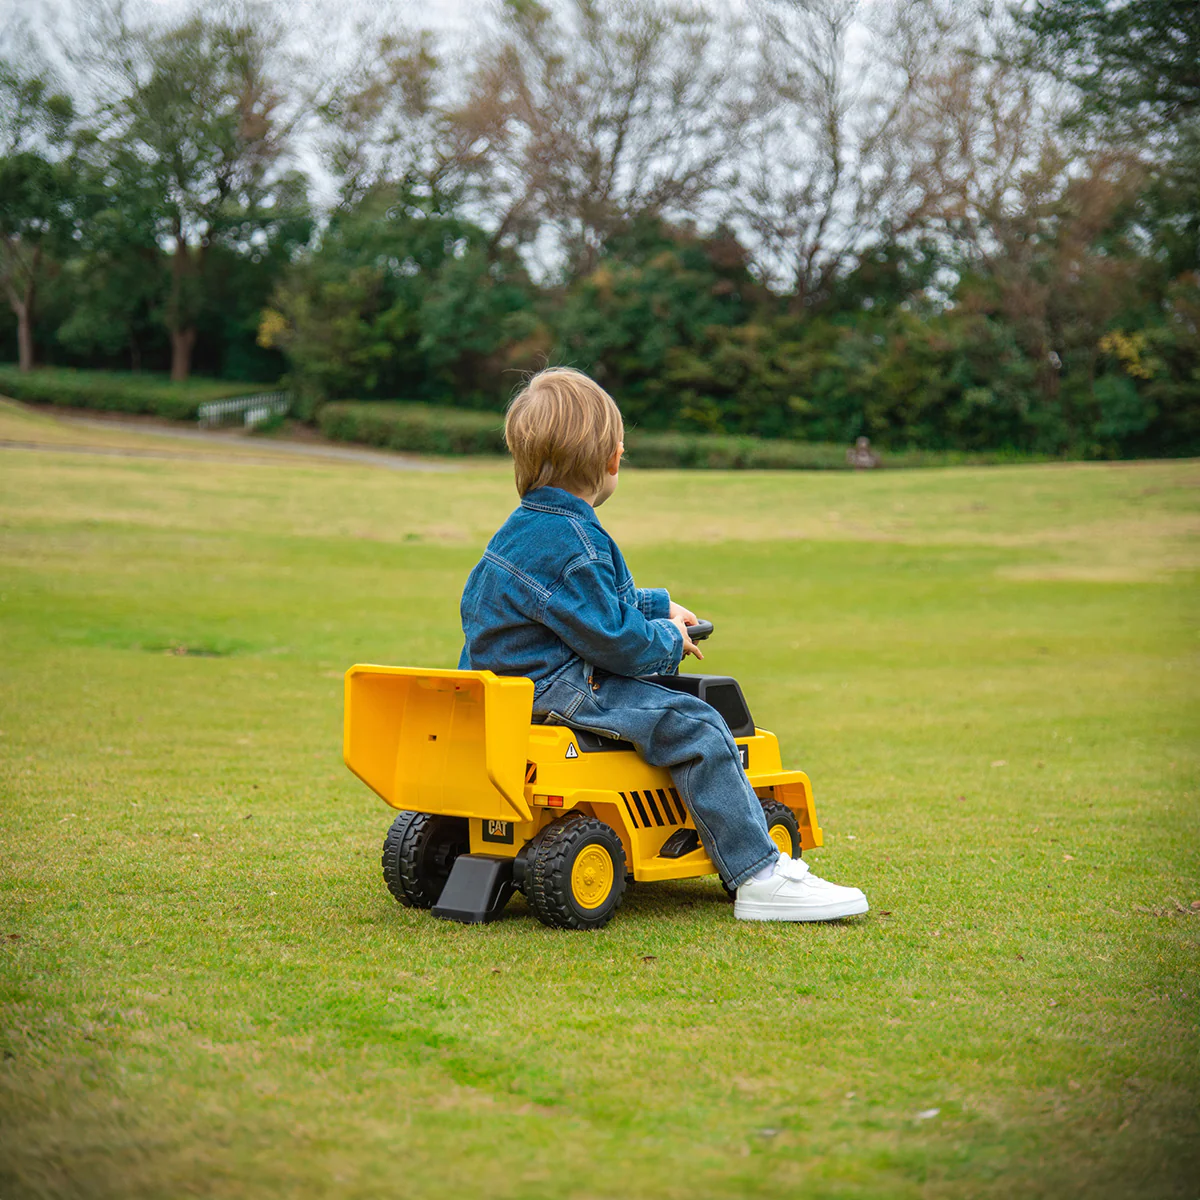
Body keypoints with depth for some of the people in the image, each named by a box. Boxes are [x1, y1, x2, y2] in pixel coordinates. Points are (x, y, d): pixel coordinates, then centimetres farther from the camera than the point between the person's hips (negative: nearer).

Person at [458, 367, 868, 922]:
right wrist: (670, 640, -3)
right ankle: (761, 879, -15)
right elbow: (613, 638, -21)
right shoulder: (571, 544, -22)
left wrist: (660, 606, 26)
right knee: (695, 728, -16)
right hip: (554, 689, -12)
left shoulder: (529, 525, 13)